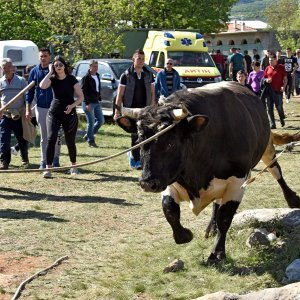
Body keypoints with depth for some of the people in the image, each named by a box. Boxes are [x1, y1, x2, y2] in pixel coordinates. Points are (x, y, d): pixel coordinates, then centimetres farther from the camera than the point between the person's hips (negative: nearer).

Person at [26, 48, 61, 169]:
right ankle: (44, 161, 13)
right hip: (41, 108, 2)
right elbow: (30, 91, 7)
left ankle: (55, 159, 15)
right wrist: (28, 109, 2)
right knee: (44, 137, 7)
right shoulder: (34, 71, 3)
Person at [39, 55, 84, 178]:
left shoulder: (71, 79, -5)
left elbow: (81, 97, -4)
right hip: (54, 113, 1)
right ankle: (48, 169, -16)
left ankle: (73, 166, 29)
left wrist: (72, 106, -20)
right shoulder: (53, 79, 0)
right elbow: (42, 86, -22)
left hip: (69, 114, -1)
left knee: (70, 141, 7)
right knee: (51, 139, -14)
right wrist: (50, 72, -15)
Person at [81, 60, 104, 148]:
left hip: (96, 102, 8)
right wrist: (87, 103, -19)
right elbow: (83, 91, -15)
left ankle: (88, 135, 22)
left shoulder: (97, 76, 12)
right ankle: (91, 140, 6)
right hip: (89, 103, -8)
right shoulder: (86, 78, -11)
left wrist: (99, 98, 14)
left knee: (101, 120, 8)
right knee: (91, 123, -5)